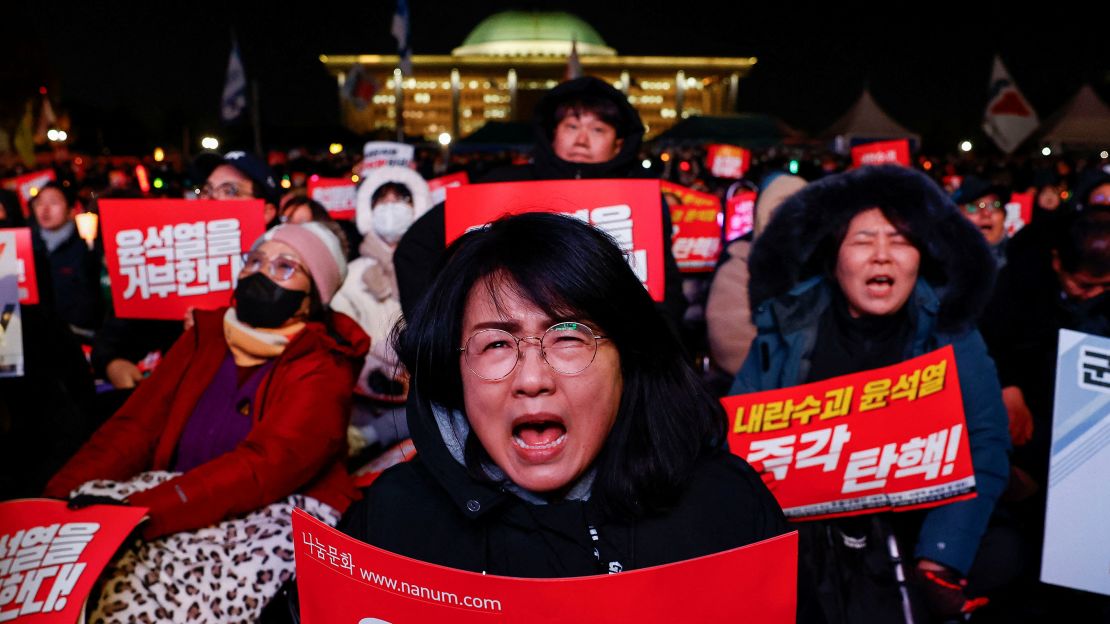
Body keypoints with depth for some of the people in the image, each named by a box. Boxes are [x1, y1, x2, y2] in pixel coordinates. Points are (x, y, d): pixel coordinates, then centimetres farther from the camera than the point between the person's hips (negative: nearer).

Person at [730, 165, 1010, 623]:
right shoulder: (786, 330, 0)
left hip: (904, 545, 0)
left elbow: (983, 452, -6)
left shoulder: (950, 335, 0)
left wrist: (939, 563, -17)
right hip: (795, 544, 0)